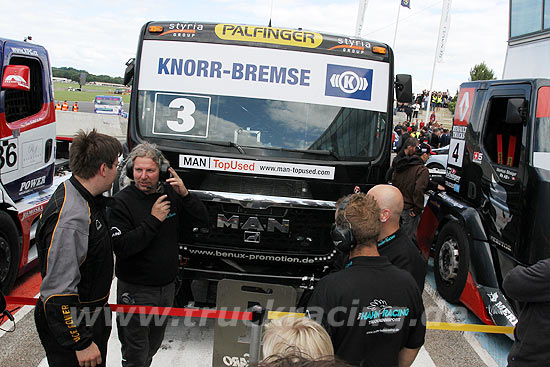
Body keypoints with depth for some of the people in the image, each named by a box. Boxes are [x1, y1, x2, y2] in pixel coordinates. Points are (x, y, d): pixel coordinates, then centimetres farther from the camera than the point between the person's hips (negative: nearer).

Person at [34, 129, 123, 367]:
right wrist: (81, 344, -24)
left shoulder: (86, 200, 0)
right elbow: (58, 292, -29)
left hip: (92, 316, 9)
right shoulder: (69, 220, -31)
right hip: (72, 327, -9)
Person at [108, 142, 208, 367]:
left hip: (167, 287, 5)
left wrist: (185, 194, -16)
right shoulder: (122, 201, -16)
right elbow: (121, 247, -25)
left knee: (153, 346, 25)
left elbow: (202, 220, -2)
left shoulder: (170, 194, -1)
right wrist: (153, 220, -26)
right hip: (135, 291, -5)